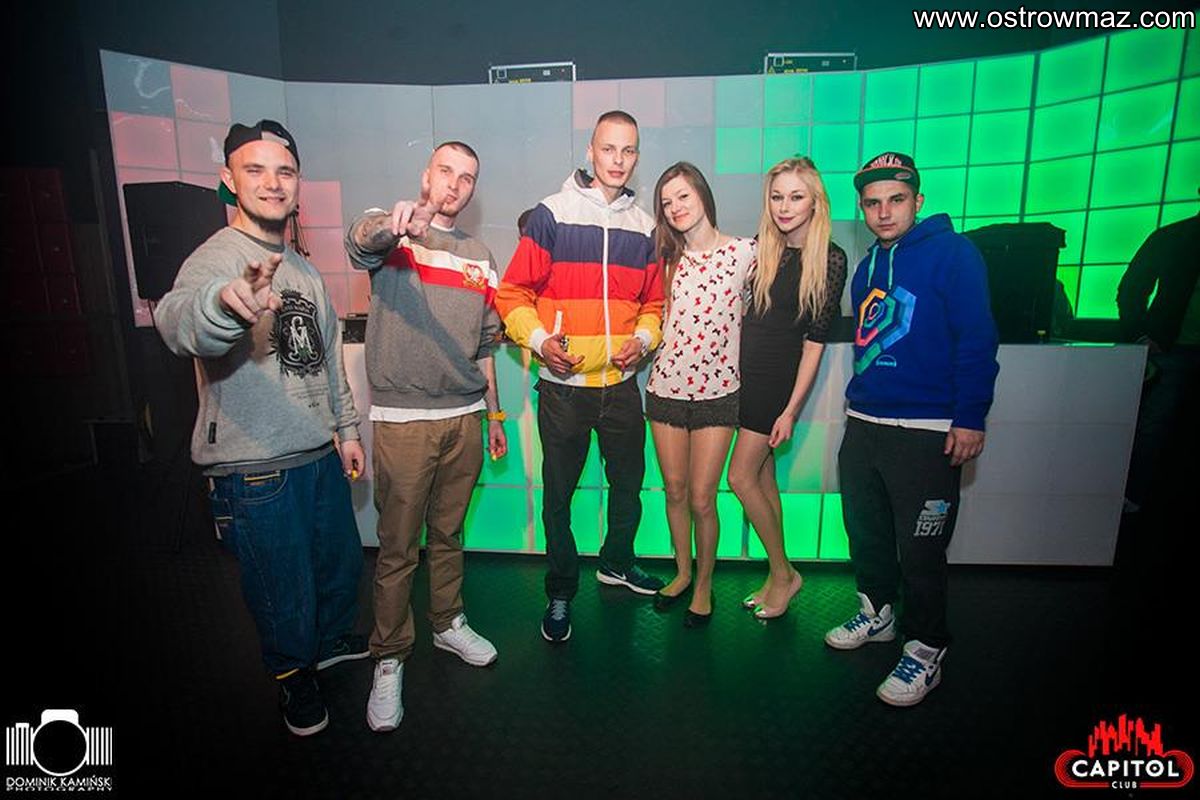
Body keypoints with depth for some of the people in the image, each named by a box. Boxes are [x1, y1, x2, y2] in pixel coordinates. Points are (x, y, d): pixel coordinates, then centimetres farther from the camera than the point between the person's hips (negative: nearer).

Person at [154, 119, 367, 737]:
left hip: (320, 456, 7)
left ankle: (330, 640, 51)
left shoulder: (304, 269, 10)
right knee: (283, 591, 11)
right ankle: (293, 675, 39)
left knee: (342, 563, 23)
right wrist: (224, 301, -61)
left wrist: (346, 428, 16)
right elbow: (178, 322, -39)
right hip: (254, 471, -7)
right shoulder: (217, 257, -15)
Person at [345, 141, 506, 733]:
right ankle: (389, 658, 21)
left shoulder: (478, 257, 14)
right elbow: (360, 240, -26)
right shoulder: (389, 233, 0)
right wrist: (393, 222, -49)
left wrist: (494, 414, 16)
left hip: (465, 417, 5)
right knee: (398, 547, 4)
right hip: (402, 419, -4)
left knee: (449, 533, 17)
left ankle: (448, 623, 37)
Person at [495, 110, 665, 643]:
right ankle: (561, 593, 25)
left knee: (628, 482, 17)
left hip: (621, 384, 4)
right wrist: (538, 339, -17)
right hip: (563, 383, -4)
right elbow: (513, 291, -3)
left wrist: (643, 338, -3)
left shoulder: (644, 228, 9)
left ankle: (617, 561, 42)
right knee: (558, 492, 6)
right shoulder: (551, 215, -4)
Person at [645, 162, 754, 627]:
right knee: (675, 490, 13)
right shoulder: (667, 258, 6)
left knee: (702, 498, 1)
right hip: (667, 386, 3)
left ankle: (704, 584, 24)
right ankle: (682, 572, 34)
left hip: (717, 391, -3)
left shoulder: (744, 252, -4)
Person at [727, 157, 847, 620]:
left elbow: (815, 340, -10)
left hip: (777, 377, -5)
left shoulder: (830, 259, -8)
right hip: (742, 372, 5)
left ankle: (783, 573, 16)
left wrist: (791, 409, -12)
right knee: (763, 479, 11)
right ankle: (778, 576, 25)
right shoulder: (759, 249, 6)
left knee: (742, 478, -5)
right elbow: (738, 311, 10)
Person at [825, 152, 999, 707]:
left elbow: (977, 341, -12)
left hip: (927, 432, -6)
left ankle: (925, 651, 21)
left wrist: (969, 418, -15)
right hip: (863, 425, 7)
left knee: (919, 550, 2)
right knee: (865, 531, 16)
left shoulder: (952, 253, -7)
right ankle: (876, 614, 38)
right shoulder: (866, 268, 14)